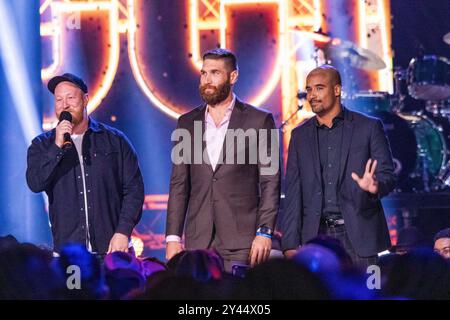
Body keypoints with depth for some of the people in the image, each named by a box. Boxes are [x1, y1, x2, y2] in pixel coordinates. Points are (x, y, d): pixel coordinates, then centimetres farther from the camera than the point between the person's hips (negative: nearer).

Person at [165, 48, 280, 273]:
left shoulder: (259, 121, 3)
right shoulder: (187, 123, 13)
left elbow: (270, 181, 0)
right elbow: (179, 185, 13)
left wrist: (264, 232, -9)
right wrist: (173, 237, 5)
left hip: (241, 243, -3)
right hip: (198, 241, 3)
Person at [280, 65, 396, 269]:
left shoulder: (369, 127, 3)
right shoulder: (300, 135, 12)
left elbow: (387, 176, 2)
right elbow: (293, 193, 10)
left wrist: (375, 185, -24)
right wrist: (290, 244, 1)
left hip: (358, 235, -2)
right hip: (316, 235, 2)